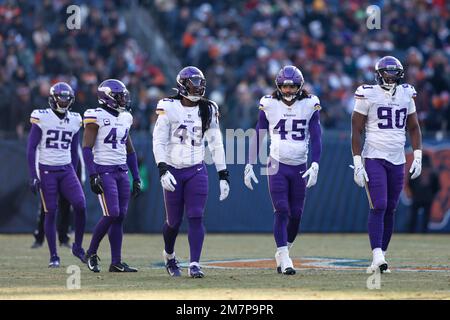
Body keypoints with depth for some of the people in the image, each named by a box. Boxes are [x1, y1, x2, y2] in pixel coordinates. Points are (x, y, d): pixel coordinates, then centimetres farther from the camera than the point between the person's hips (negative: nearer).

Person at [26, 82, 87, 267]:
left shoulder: (74, 120, 8)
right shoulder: (42, 117, -7)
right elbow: (31, 148, -6)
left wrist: (73, 175, 16)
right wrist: (33, 176, -11)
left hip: (66, 170, 4)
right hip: (46, 170, -4)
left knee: (80, 205, -13)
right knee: (50, 213, -1)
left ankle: (78, 247, 3)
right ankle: (54, 257, 7)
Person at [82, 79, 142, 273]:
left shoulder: (125, 118, 13)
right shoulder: (96, 117, -9)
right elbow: (87, 147, -12)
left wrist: (136, 178, 16)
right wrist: (93, 175, -20)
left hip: (122, 171, 7)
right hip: (104, 171, -7)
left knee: (120, 217, 3)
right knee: (112, 214, -14)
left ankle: (116, 262, 4)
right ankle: (91, 253, 3)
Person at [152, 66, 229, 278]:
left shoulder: (207, 110, 4)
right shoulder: (169, 108, -6)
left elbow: (216, 145, 9)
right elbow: (159, 141, -8)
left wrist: (223, 175, 7)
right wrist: (163, 169, -20)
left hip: (197, 171, 2)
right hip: (174, 170, -2)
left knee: (196, 218, -11)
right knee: (174, 221, 6)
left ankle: (194, 265, -13)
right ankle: (169, 255, 35)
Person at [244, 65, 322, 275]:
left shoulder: (310, 104, -2)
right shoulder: (269, 104, -2)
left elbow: (316, 137, -4)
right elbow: (257, 135, 4)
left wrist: (315, 165, -14)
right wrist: (249, 165, 2)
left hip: (300, 167, 2)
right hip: (277, 165, -2)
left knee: (296, 214, 6)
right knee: (282, 211, -12)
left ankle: (283, 252, 26)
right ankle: (284, 258, -14)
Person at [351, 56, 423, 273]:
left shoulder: (406, 95, 8)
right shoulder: (368, 95, -6)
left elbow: (413, 127, 16)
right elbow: (356, 131, -5)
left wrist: (418, 157, 6)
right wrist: (357, 163, -10)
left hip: (397, 161, 5)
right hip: (374, 159, -5)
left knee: (390, 210, 6)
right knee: (378, 207, -15)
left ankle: (381, 256, 13)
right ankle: (377, 257, -21)